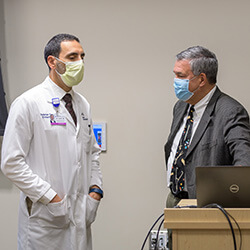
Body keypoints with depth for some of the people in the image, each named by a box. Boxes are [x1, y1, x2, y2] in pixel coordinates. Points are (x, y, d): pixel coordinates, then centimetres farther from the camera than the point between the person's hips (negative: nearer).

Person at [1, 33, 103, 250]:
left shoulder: (82, 104, 14)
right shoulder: (28, 103, -8)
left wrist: (95, 190, 6)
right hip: (44, 216, -6)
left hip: (81, 215, 6)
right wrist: (51, 198, -15)